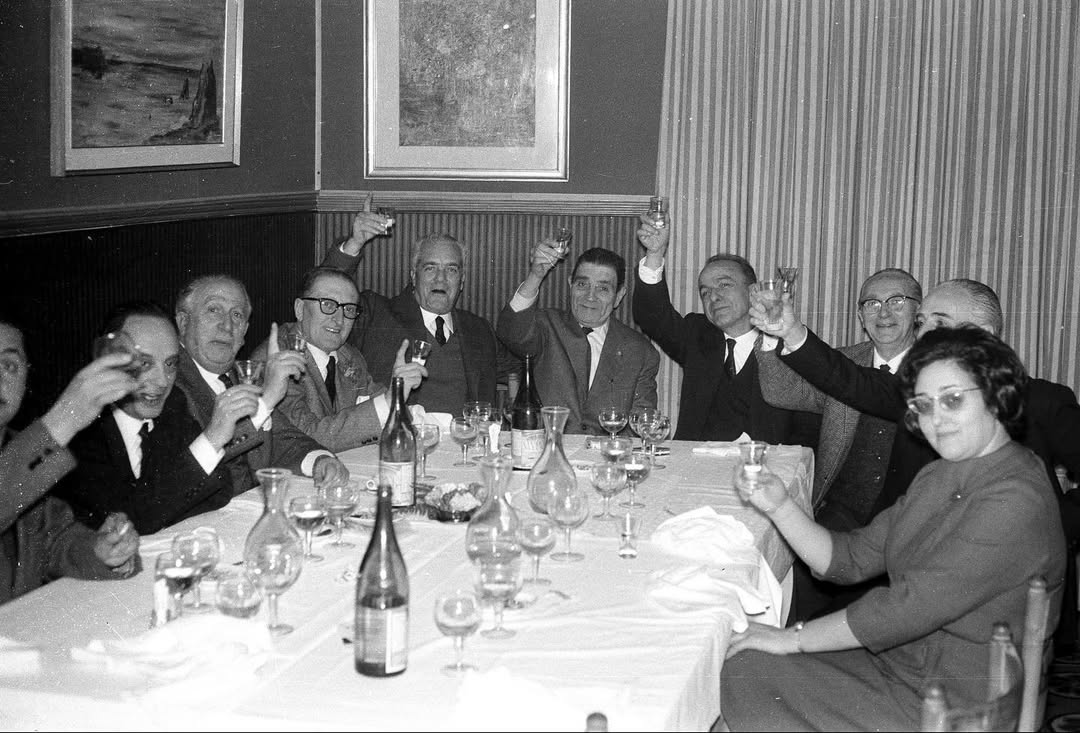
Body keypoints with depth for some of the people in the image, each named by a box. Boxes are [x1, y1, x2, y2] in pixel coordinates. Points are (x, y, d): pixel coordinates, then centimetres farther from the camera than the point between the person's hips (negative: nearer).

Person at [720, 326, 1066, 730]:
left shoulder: (1016, 499, -23)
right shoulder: (941, 477, 8)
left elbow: (911, 605, -26)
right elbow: (849, 558, 6)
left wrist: (792, 638, -18)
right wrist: (779, 506, -11)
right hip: (895, 660, 8)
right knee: (741, 668, -1)